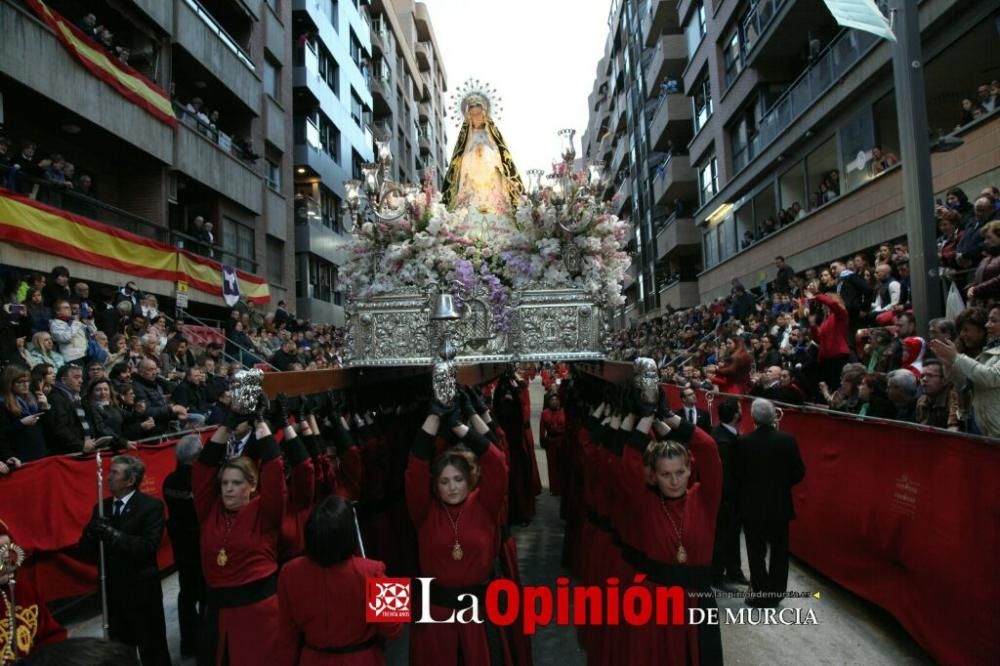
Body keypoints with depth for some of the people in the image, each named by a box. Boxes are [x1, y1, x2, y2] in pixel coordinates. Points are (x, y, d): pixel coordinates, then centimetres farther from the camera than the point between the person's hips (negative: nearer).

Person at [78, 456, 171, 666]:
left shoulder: (151, 506, -13)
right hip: (112, 589, 6)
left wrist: (113, 534, -29)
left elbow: (149, 546, -22)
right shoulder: (102, 507, 5)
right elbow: (86, 547, 4)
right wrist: (93, 532, -17)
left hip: (142, 590, -6)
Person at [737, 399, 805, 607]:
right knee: (779, 550, 16)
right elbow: (799, 472, -4)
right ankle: (775, 594, 24)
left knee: (756, 552, 8)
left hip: (752, 504, -2)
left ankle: (760, 594, 13)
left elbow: (738, 473, -7)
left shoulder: (743, 441, -14)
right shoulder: (787, 440, -10)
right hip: (780, 504, 2)